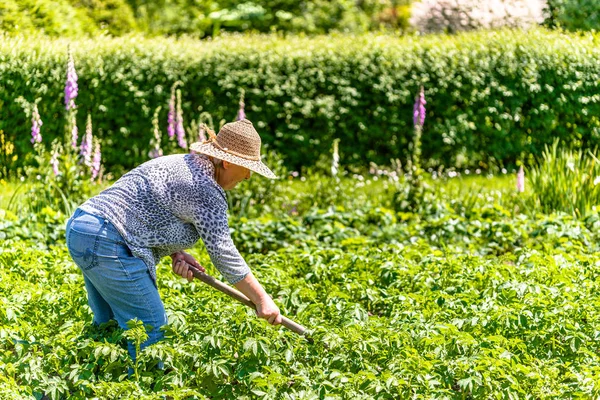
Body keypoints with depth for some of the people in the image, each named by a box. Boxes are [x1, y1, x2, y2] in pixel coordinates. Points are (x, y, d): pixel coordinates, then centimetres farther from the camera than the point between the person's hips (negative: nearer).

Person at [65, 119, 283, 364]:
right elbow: (222, 252, -13)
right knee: (150, 326, -5)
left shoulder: (183, 164, 17)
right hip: (108, 244, -11)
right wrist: (262, 299, -7)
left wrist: (175, 254, 5)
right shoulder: (205, 189, -13)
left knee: (109, 324, 20)